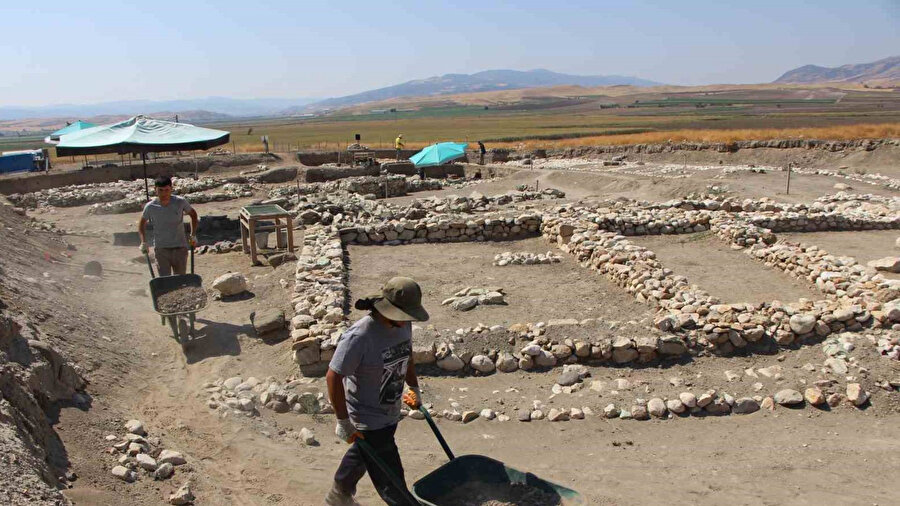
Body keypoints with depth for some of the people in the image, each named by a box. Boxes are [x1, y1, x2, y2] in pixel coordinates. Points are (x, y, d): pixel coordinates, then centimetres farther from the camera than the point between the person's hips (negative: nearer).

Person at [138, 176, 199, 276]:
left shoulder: (180, 202, -7)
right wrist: (143, 242, 3)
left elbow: (193, 214, 12)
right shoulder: (150, 207, -6)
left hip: (180, 248, 1)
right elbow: (142, 223, 13)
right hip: (161, 249, -1)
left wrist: (193, 235, 6)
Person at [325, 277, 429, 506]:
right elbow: (333, 377, -25)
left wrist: (414, 388, 19)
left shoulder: (403, 325, -7)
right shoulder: (359, 337, -32)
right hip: (368, 419, -8)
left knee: (363, 454, 31)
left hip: (390, 413, 8)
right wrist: (343, 422, -21)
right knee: (391, 479, 1)